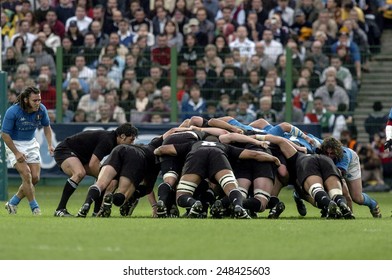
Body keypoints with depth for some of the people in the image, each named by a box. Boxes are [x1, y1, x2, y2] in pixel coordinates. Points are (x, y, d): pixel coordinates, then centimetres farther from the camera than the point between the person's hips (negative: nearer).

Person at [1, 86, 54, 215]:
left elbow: (46, 127, 8)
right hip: (14, 144, -5)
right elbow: (4, 134, -19)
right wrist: (16, 153, -20)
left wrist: (49, 145, -4)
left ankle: (12, 203, 14)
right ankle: (35, 208, -8)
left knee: (35, 178, -2)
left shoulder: (41, 109, -12)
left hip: (31, 143, 5)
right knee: (26, 175, -19)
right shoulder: (13, 112, -26)